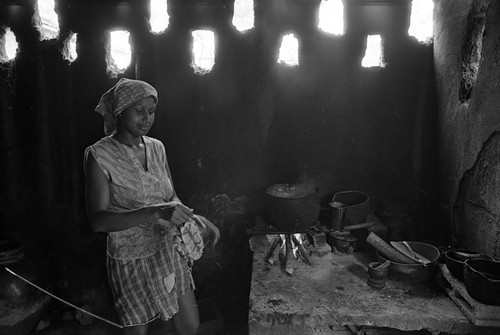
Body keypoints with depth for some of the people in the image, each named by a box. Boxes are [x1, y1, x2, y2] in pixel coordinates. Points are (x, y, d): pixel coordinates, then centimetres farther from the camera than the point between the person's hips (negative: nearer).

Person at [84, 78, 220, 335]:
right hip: (132, 262, -4)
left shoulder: (156, 147, 1)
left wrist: (196, 218, -10)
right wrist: (155, 212, -35)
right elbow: (97, 220, -24)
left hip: (169, 252, 5)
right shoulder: (99, 155, -15)